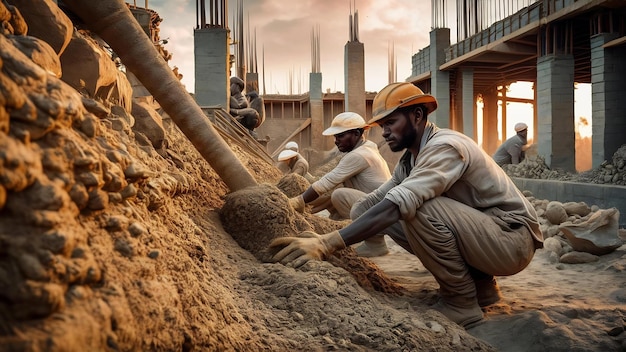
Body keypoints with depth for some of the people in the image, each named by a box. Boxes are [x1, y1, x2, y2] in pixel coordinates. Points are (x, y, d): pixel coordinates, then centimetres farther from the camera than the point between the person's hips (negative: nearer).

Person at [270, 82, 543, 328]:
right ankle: (480, 285, 9)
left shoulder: (445, 147, -24)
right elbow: (376, 199, 5)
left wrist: (328, 244, -42)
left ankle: (462, 302, -8)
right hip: (478, 232, 9)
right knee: (390, 219, 1)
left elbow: (400, 203, -37)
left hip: (513, 237, -9)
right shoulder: (409, 160, 6)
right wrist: (326, 235, -8)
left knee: (419, 209, -29)